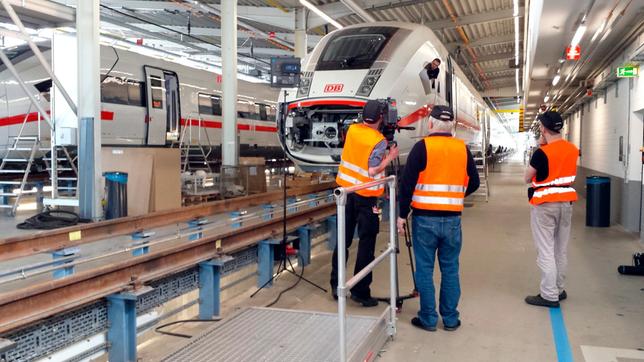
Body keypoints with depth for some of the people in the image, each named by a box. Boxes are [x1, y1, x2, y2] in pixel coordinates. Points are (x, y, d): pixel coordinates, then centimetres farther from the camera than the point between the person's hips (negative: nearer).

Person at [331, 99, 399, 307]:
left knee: (343, 240, 13)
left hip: (346, 191, 6)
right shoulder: (379, 141, -14)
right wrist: (390, 157, -6)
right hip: (366, 197, -6)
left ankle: (336, 285, 20)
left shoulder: (352, 130, 4)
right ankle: (360, 292, 7)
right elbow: (372, 171, -18)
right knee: (366, 245, 3)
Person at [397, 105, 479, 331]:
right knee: (450, 269, 13)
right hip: (453, 219, 4)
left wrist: (403, 214, -3)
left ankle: (428, 319, 14)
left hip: (425, 218, -3)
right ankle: (450, 319, 21)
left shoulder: (422, 147, -7)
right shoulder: (463, 149, 4)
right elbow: (474, 183, 11)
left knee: (425, 269, 7)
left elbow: (407, 183, -10)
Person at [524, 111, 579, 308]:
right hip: (566, 202, 7)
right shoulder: (573, 150, 4)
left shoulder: (541, 152, -16)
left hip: (545, 204, -7)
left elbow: (527, 178, -5)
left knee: (546, 251, -2)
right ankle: (559, 289, 26)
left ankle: (549, 295, 0)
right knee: (561, 249, 16)